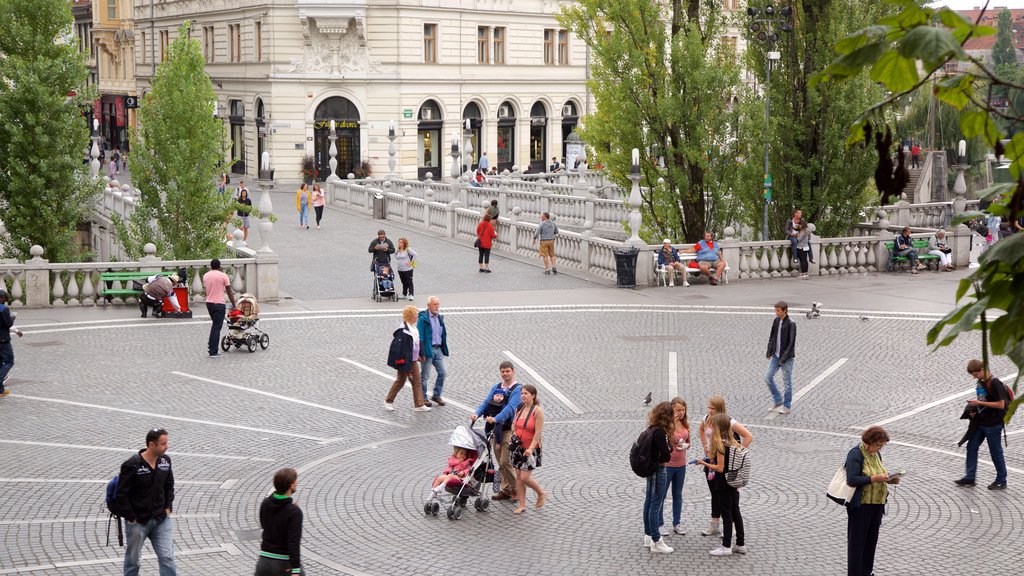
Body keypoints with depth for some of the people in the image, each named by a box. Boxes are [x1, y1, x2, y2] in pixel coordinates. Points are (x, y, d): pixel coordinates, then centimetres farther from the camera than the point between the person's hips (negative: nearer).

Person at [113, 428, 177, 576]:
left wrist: (168, 507, 6)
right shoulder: (132, 465, -19)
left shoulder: (165, 461, -1)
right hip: (137, 521, -4)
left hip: (161, 519, 4)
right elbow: (121, 495, -16)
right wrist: (130, 518, -13)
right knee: (132, 560, 12)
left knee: (167, 557, -3)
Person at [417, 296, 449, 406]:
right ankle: (423, 398, 13)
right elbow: (420, 337, -14)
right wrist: (421, 353, -18)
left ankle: (436, 395, 20)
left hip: (438, 349, 7)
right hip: (428, 349, -7)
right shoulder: (423, 318, -12)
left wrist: (444, 350, 14)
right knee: (425, 375, 1)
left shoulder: (440, 318, 11)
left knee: (443, 373, 7)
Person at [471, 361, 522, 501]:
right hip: (496, 430, 7)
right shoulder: (496, 387, 12)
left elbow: (510, 407, -24)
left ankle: (516, 489, 7)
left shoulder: (517, 389, -10)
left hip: (509, 430, -7)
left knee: (505, 461, -8)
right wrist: (477, 413, -17)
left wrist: (496, 418, -37)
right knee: (500, 462, 11)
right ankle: (505, 490, 20)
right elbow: (486, 402, 3)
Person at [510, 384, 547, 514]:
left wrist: (531, 448, -25)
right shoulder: (519, 408, 5)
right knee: (518, 476, 7)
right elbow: (514, 424, 18)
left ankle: (541, 494, 17)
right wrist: (514, 436, -1)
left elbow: (538, 432, -17)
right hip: (518, 447, 6)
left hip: (531, 449, -6)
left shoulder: (537, 411, -13)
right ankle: (522, 505, 15)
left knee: (525, 477, -9)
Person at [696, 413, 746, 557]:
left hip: (723, 484, -8)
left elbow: (720, 468, -20)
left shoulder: (720, 445, -20)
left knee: (726, 514, -1)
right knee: (735, 513, 14)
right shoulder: (732, 442, 6)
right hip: (734, 483, 8)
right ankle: (740, 544, 20)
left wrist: (704, 463, -10)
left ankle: (726, 546, 6)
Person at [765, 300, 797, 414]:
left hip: (787, 357, -7)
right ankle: (778, 401, 19)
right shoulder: (776, 321, 4)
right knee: (768, 377, 4)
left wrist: (784, 358, -18)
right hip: (776, 355, 7)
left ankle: (787, 406, 14)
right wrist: (769, 352, 5)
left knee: (787, 382, 3)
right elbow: (772, 337, 13)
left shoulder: (791, 324, -16)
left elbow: (791, 342, -17)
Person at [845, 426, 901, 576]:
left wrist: (888, 479, 1)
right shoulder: (856, 454, -14)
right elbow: (851, 480, -20)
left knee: (871, 540, 13)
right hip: (861, 505, -8)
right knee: (857, 541, -1)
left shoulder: (876, 454, 11)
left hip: (877, 505, 8)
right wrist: (874, 479, -26)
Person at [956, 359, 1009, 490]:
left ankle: (1001, 481, 14)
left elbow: (1001, 404, -22)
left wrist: (979, 403, -22)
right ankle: (970, 477, 16)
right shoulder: (980, 382, 8)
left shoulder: (995, 384, -19)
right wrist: (973, 409, 2)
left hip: (993, 425, -8)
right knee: (971, 447, 9)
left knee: (996, 452, 2)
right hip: (980, 422, 9)